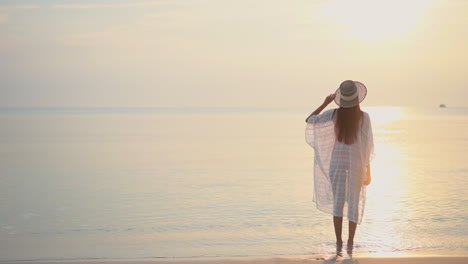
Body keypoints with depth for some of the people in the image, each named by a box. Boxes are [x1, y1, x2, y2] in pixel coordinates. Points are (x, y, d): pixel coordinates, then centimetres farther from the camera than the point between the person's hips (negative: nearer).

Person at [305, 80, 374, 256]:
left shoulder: (334, 114, -7)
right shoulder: (364, 117, -10)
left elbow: (309, 120, 3)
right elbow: (367, 146, -8)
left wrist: (325, 103, 8)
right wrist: (368, 171, -1)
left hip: (337, 161, 1)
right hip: (356, 163, 0)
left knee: (338, 202, 1)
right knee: (354, 203, 10)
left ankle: (339, 243, -7)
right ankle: (350, 244, 11)